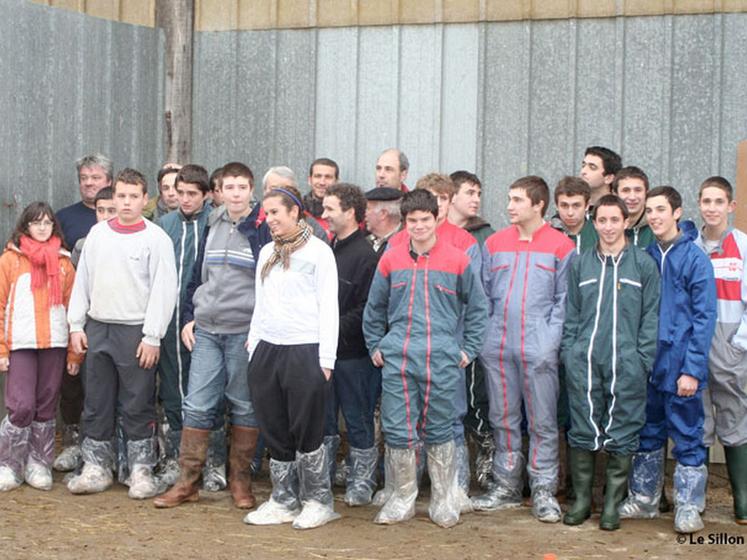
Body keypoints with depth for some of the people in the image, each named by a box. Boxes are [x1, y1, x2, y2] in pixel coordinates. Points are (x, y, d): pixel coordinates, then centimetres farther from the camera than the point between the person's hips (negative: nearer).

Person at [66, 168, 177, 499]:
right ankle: (96, 468, 18)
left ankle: (141, 471, 9)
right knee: (96, 404, 9)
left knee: (138, 407, 0)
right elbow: (82, 281, 13)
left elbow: (164, 290, -8)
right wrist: (76, 325, 7)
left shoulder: (156, 238, -4)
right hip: (97, 329, 5)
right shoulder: (98, 234, 10)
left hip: (136, 332, -4)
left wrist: (152, 337, -12)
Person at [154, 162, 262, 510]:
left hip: (244, 332, -4)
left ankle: (240, 479, 16)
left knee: (244, 406, 5)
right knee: (197, 405, 3)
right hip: (205, 330, 5)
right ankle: (187, 481, 9)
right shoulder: (212, 226, 11)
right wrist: (189, 317, 12)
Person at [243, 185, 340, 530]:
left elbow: (328, 307, -6)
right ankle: (284, 501, 18)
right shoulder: (267, 253, 16)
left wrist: (326, 359, -12)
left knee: (307, 431, -2)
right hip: (267, 350, 6)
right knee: (275, 432, 8)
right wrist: (253, 347, 13)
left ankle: (318, 501, 10)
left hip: (304, 351, -6)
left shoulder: (318, 251, -3)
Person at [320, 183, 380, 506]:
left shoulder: (365, 255, -12)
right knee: (322, 419, 13)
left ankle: (362, 481, 14)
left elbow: (365, 310, -17)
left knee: (358, 419, 4)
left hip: (352, 354, -7)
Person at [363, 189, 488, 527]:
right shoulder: (391, 260, 6)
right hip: (397, 358, 2)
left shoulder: (457, 260, 1)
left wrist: (468, 349, 5)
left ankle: (445, 500, 19)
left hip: (442, 359, -2)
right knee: (397, 430, 2)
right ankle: (401, 499, 16)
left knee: (439, 431, 6)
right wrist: (375, 346, 14)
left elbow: (478, 307, 9)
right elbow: (374, 308, 18)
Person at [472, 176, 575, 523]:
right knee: (503, 419, 11)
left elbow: (564, 299, -2)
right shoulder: (495, 243, 10)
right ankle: (506, 486, 20)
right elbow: (483, 295, 13)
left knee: (542, 422, 1)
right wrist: (483, 337, 5)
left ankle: (544, 491, 8)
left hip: (538, 349, -4)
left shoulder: (560, 246, -1)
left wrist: (550, 339, -11)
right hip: (497, 348, 4)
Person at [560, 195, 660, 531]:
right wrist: (568, 352, 4)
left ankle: (612, 504, 12)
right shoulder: (580, 264, 11)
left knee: (621, 436, 2)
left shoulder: (644, 264, 5)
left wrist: (644, 360, -4)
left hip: (626, 365, -2)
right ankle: (581, 499, 16)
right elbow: (571, 314, 13)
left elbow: (651, 318, 3)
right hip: (584, 362, 2)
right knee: (583, 432, 4)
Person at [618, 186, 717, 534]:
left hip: (680, 366, -5)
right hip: (647, 364, 5)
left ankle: (688, 508, 14)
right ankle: (643, 499, 27)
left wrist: (692, 370, -15)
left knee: (687, 437, 4)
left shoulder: (695, 259, -8)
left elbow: (704, 317, -10)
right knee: (648, 435, 15)